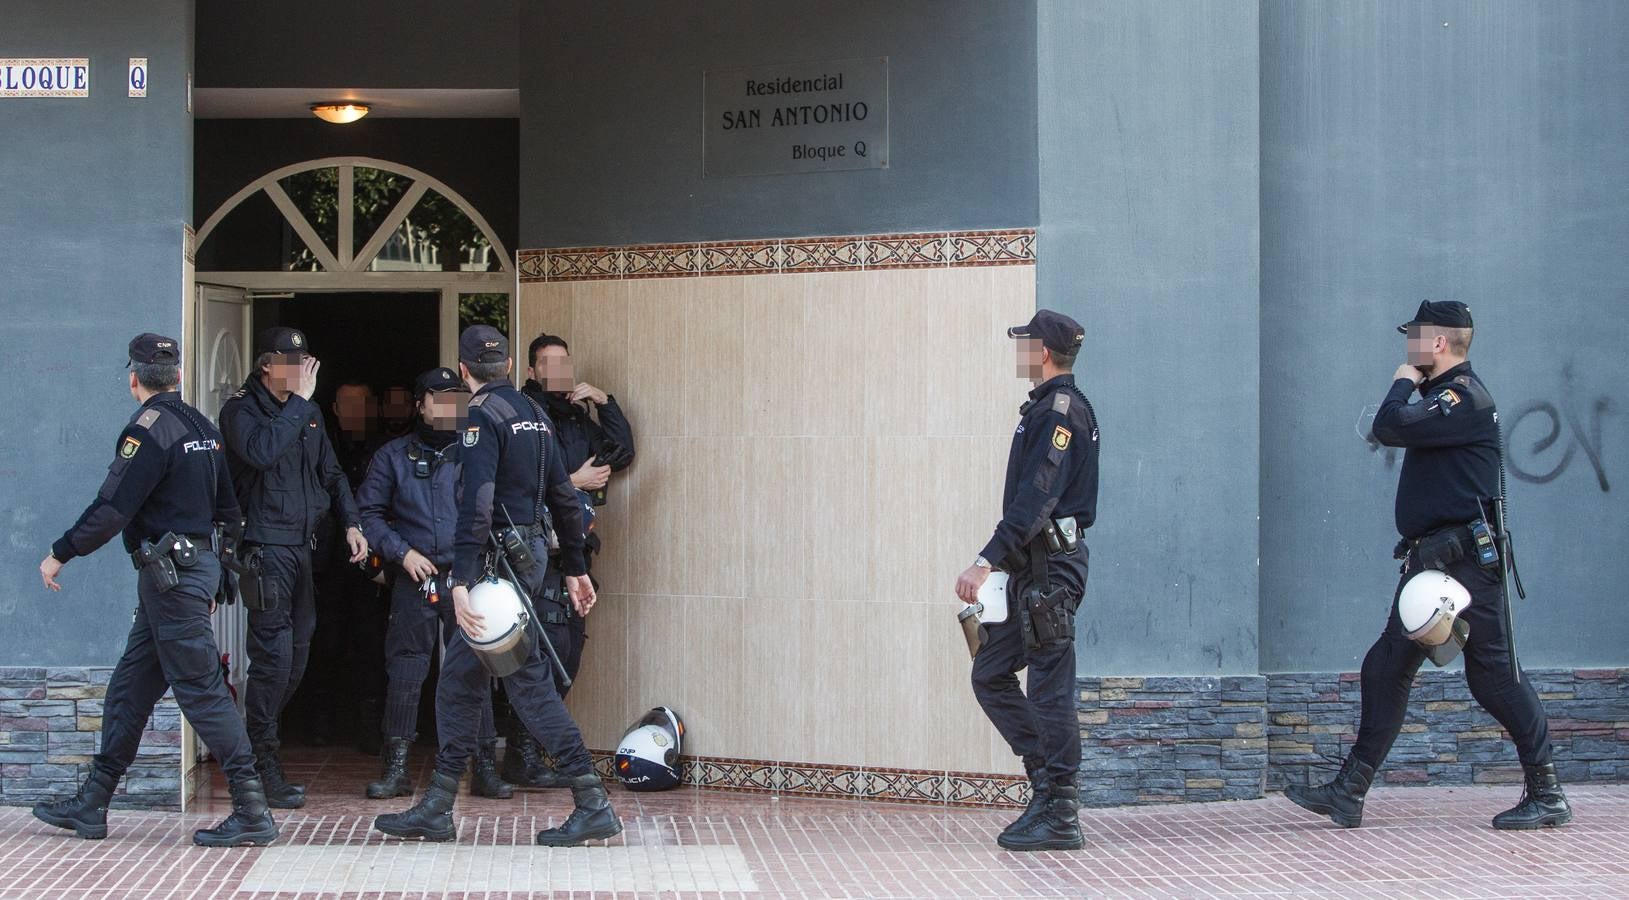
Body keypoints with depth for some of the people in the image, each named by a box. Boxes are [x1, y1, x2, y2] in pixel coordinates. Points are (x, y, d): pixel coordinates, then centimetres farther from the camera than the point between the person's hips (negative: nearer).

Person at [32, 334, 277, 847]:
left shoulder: (149, 428, -13)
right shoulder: (201, 428, 14)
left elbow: (111, 509, -17)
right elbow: (227, 509, 18)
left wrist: (60, 555, -7)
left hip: (169, 571, -9)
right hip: (198, 564, 9)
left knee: (200, 688, -9)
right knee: (130, 688, 13)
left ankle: (252, 813, -11)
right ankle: (91, 806, 19)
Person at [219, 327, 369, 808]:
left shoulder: (308, 411, 16)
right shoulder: (241, 409, -6)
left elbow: (331, 472, 24)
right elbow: (261, 451, -27)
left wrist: (351, 522, 11)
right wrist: (298, 402, -21)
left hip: (301, 548, 8)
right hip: (264, 547, -8)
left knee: (295, 659, 10)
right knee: (273, 656, -10)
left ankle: (260, 752, 20)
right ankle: (264, 768, -3)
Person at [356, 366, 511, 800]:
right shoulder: (395, 455, 8)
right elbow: (367, 512, 6)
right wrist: (402, 552, -5)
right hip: (414, 581, 0)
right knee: (405, 673, -1)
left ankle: (485, 768, 7)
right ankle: (396, 768, 8)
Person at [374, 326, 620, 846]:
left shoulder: (482, 417, -11)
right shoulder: (533, 414, 16)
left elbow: (476, 505, -22)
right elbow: (563, 497, 19)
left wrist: (461, 582, -27)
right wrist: (575, 568, 24)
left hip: (501, 564, -9)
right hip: (533, 557, 9)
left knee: (528, 680, -6)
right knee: (458, 678, 13)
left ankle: (593, 805, -5)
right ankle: (436, 810, 17)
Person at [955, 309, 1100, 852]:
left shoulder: (1061, 409, -14)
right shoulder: (1049, 407, 18)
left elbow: (1037, 498, -23)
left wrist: (987, 562, -26)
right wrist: (1003, 562, 22)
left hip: (1050, 571, -10)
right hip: (1033, 571, 10)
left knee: (1050, 690, -6)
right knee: (989, 674, 12)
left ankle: (1060, 819, -1)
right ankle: (1050, 784, 15)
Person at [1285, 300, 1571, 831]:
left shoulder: (1466, 398, -13)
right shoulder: (1442, 397, 19)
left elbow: (1390, 428, -22)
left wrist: (1402, 384, -7)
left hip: (1466, 562, -11)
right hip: (1430, 563, 11)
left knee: (1494, 675, -5)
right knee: (1386, 669, 9)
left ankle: (1547, 795, 6)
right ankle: (1348, 795, 12)